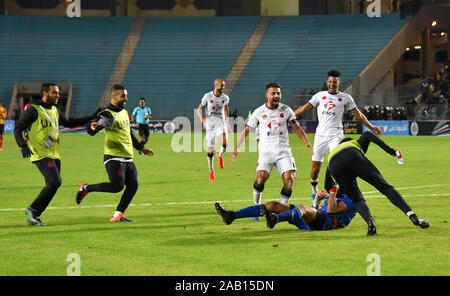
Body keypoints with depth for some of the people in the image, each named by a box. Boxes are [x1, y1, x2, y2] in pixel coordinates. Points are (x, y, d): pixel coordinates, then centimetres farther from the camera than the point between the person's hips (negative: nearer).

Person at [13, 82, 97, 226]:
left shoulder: (54, 110, 17)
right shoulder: (33, 110, -7)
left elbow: (69, 123, 31)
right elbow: (18, 129, -9)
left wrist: (91, 118, 27)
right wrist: (23, 145, -26)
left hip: (54, 155, 8)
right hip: (41, 154, -8)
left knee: (52, 186, 3)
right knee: (55, 182, -21)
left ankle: (33, 216, 11)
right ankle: (33, 210, -9)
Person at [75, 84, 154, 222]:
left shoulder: (124, 112, 17)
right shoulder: (108, 115, -12)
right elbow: (91, 131, -24)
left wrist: (141, 147, 37)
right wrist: (92, 128, -47)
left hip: (127, 158, 8)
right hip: (114, 157, -8)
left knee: (133, 185, -2)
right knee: (117, 186, -18)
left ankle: (118, 215, 5)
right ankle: (86, 188, 1)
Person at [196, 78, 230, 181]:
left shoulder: (225, 98, 3)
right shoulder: (207, 96, -5)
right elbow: (199, 109, 1)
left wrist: (228, 122, 21)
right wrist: (202, 119, -15)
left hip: (221, 122, 1)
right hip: (210, 123, -1)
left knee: (224, 141, -29)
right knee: (211, 150, 2)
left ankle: (220, 155, 3)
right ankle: (211, 171, 20)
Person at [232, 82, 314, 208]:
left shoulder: (286, 110, 8)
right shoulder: (259, 112, 5)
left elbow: (297, 128, 15)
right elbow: (246, 130, 12)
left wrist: (308, 144, 7)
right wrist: (236, 148, 8)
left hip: (283, 151, 2)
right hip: (265, 151, -1)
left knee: (289, 179, -16)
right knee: (261, 177, -22)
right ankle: (256, 204, -1)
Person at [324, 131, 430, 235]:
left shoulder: (331, 153, 46)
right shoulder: (357, 143, 42)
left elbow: (327, 186, 37)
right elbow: (367, 135, 16)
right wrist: (390, 151, 10)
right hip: (355, 159, -2)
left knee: (357, 200, 13)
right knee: (384, 186, 0)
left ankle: (369, 221, -19)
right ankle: (412, 215, -16)